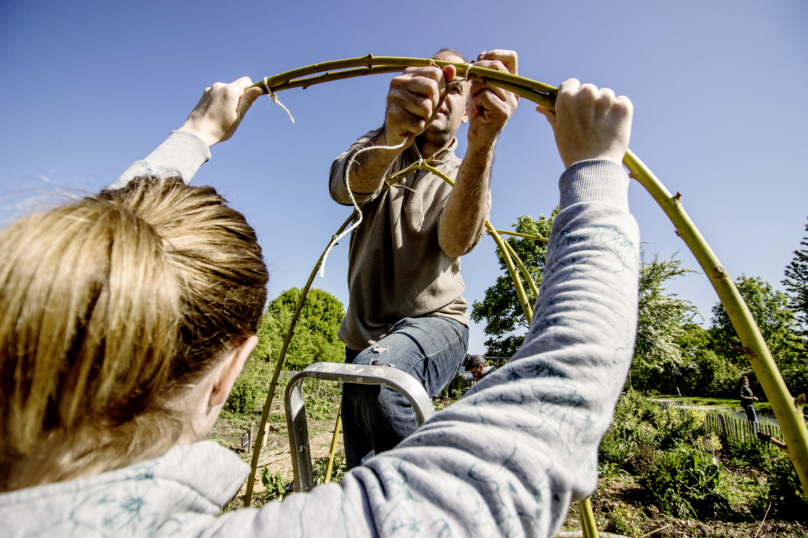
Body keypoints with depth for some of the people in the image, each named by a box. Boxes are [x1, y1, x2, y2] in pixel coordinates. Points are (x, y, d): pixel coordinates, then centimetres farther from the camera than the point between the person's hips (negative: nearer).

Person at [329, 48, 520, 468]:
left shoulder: (466, 176, 0)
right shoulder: (376, 149, 4)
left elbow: (458, 240, -24)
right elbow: (344, 187, -22)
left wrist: (482, 147, -41)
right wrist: (391, 137, -44)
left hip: (433, 323, -2)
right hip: (365, 336, 3)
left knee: (376, 375, -35)